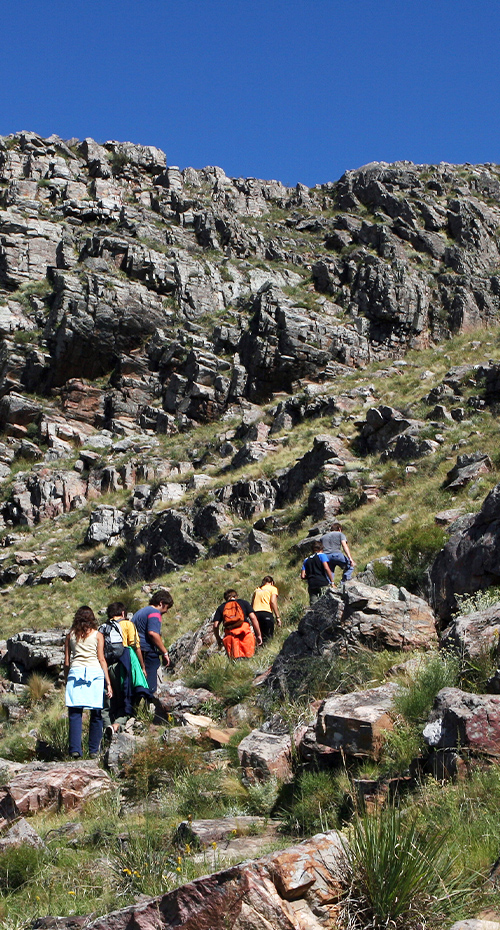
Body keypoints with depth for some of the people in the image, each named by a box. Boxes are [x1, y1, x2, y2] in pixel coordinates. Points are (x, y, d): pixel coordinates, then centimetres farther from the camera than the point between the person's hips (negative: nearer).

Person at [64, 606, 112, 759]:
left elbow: (67, 662, 9)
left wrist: (66, 680, 15)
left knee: (75, 713, 1)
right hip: (95, 672, -1)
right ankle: (93, 750, 6)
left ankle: (75, 749, -6)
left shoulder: (70, 635, 11)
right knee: (96, 714, 5)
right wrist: (108, 683, 3)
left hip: (75, 672, 1)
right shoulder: (97, 635, 7)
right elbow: (101, 660, 2)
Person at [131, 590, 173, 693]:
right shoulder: (154, 612, -7)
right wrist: (165, 652, -15)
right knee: (150, 688, -9)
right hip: (148, 653, -9)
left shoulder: (139, 612, 23)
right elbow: (153, 633, -20)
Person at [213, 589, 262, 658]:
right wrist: (259, 635, 10)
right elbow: (253, 618, 9)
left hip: (229, 632, 1)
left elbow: (215, 626, 12)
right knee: (248, 655, -7)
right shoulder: (244, 603, 20)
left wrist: (218, 640, 24)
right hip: (245, 629, -1)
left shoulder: (221, 607, 22)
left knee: (234, 658, -3)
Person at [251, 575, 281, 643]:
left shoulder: (257, 589, 24)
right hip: (266, 613, -4)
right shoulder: (273, 588, 11)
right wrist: (278, 617, -5)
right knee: (268, 637, -4)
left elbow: (252, 604, 15)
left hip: (255, 613, 4)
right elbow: (273, 602, -4)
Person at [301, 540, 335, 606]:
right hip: (323, 583, -4)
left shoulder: (306, 560, 20)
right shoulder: (321, 555, 6)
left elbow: (303, 576, 11)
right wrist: (332, 582, -7)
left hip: (311, 585, 4)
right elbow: (326, 568, -9)